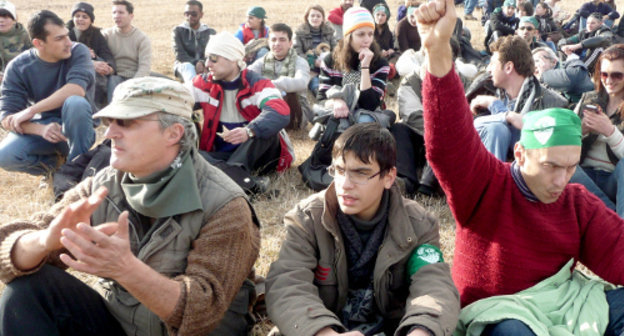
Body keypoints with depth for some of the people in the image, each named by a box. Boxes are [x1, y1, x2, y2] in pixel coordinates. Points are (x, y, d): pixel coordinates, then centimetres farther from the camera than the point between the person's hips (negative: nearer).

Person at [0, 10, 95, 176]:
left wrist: (31, 111, -27)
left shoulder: (78, 52, -13)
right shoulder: (17, 67, -9)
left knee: (75, 102, -35)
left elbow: (76, 90, -31)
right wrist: (41, 129, -33)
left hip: (76, 127, -1)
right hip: (42, 125, 2)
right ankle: (55, 162, 2)